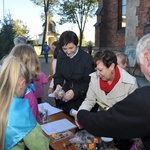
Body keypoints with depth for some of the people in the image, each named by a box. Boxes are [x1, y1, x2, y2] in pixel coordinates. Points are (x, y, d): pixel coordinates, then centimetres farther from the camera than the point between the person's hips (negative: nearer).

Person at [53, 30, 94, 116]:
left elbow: (88, 82, -15)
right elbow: (58, 76, 2)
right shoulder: (61, 57, -3)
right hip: (66, 97, 4)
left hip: (82, 98, -4)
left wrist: (75, 92, -30)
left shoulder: (87, 58, -17)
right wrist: (58, 85, -20)